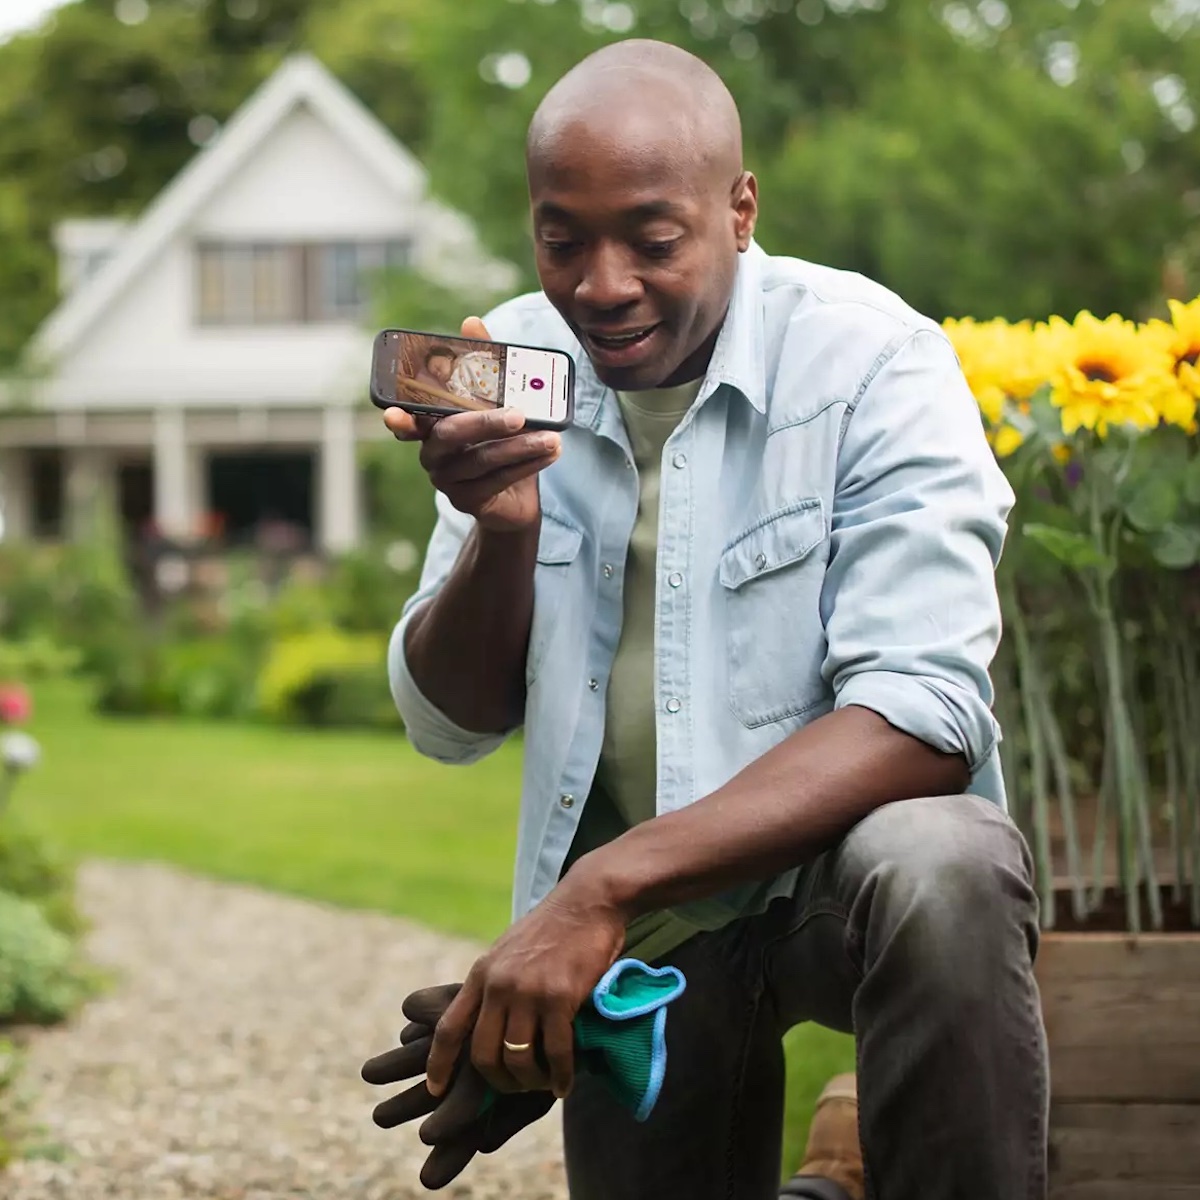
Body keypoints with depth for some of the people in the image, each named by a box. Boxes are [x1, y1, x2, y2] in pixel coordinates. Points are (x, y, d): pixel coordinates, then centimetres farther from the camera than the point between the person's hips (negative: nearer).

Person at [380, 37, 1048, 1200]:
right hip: (629, 928, 5)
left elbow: (919, 721, -25)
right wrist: (502, 529, -19)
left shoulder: (871, 362, -15)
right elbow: (451, 726, 2)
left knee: (937, 872, -35)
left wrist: (605, 885, -33)